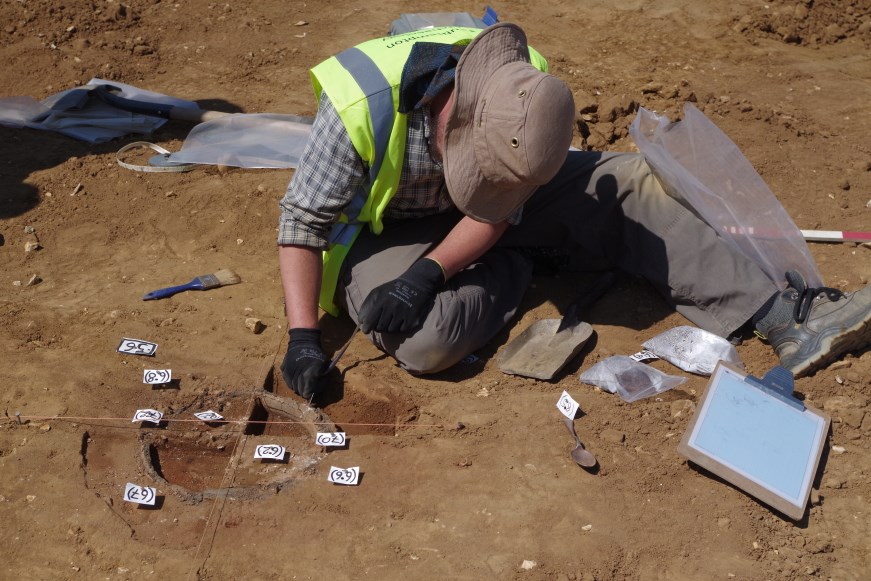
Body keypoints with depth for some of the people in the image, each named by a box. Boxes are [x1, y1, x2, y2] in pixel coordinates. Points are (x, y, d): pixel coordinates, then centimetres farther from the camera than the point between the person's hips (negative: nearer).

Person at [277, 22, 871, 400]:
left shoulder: (519, 95, -23)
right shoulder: (361, 105, -34)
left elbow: (495, 213, -13)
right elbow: (303, 219, -25)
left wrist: (426, 273, -29)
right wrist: (304, 336, -31)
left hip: (468, 230, 4)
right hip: (384, 229, -3)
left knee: (628, 183, -13)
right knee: (425, 338, -36)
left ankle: (786, 315, -13)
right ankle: (518, 266, -3)